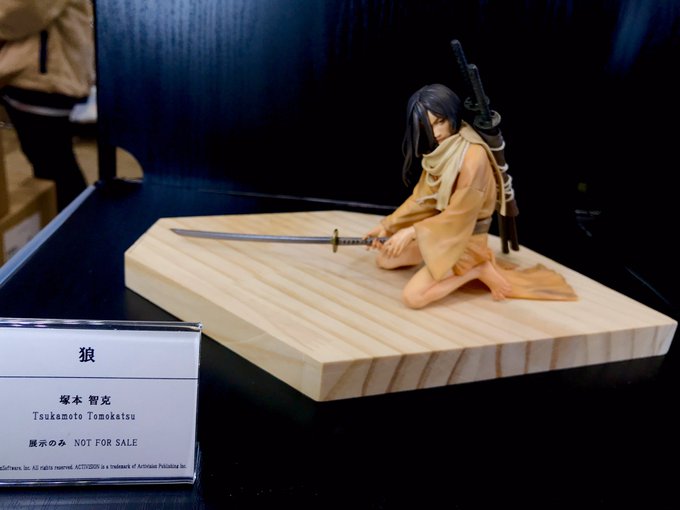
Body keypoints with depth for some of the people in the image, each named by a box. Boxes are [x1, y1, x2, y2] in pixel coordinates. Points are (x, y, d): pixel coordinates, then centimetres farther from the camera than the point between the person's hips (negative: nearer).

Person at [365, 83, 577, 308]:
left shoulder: (473, 156, -28)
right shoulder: (439, 149, 0)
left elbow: (458, 216, -24)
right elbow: (424, 196, 4)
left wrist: (412, 232, -22)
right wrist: (388, 225, -3)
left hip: (465, 238, -9)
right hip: (441, 229, 9)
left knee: (412, 297, -17)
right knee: (384, 259, 10)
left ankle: (477, 270, -2)